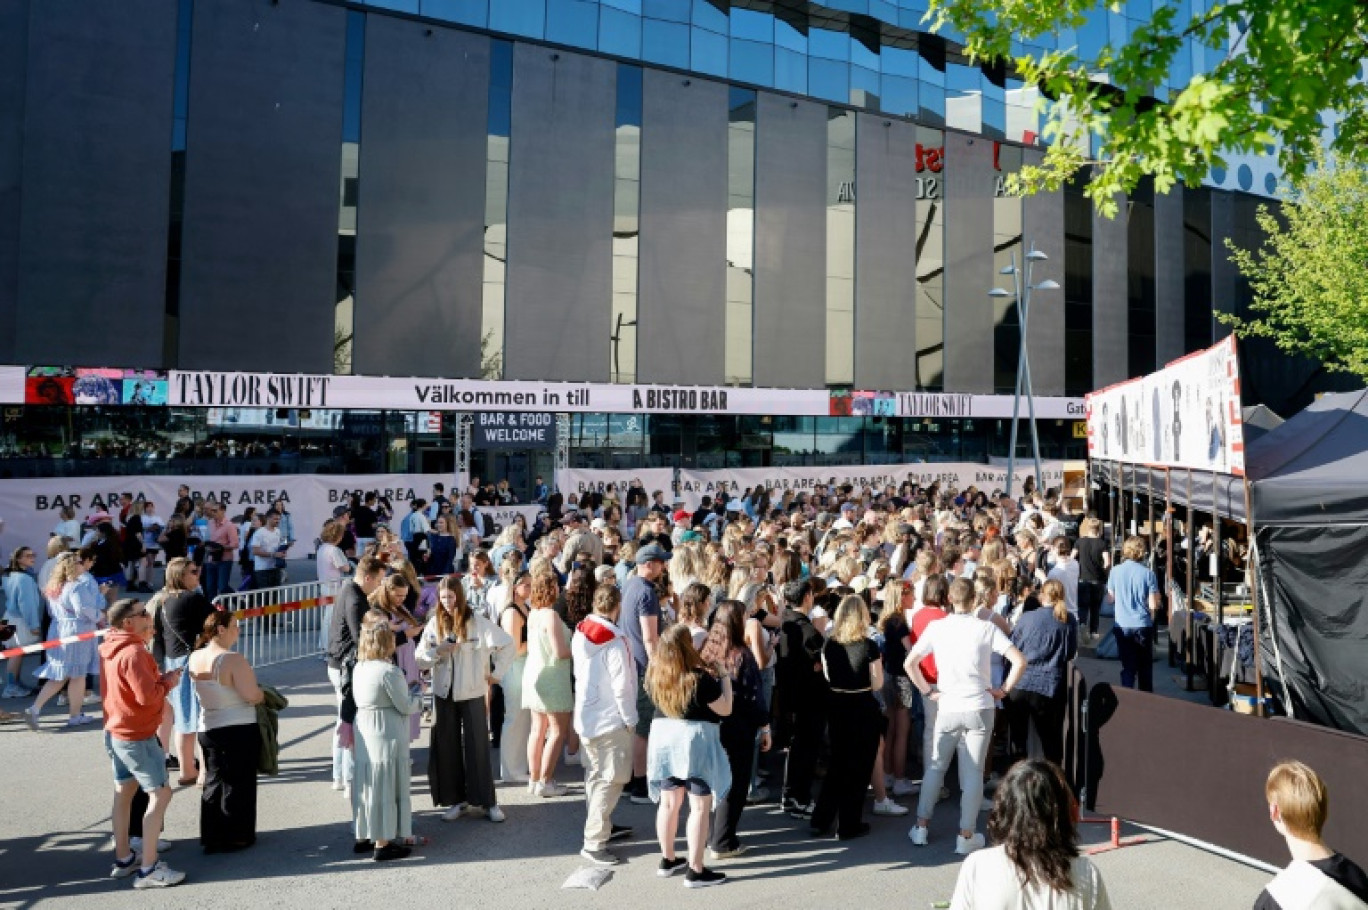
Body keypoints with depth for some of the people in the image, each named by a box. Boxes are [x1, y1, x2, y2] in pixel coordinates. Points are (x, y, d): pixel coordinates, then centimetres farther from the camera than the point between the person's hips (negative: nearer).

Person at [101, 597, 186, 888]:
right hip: (137, 736, -10)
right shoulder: (133, 652, -23)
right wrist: (168, 682, -10)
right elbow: (148, 695, -27)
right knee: (160, 794, -6)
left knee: (124, 792, 18)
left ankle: (123, 859, 29)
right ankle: (149, 869, -4)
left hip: (116, 732, 10)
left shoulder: (111, 649, 7)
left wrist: (161, 679, 2)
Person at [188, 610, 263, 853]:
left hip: (207, 729, 7)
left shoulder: (195, 658, 2)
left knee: (213, 781, 18)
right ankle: (235, 837, 16)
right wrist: (263, 695, -3)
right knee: (237, 784, 7)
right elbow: (253, 696, -23)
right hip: (239, 730, -7)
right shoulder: (232, 659, -22)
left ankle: (211, 836, 24)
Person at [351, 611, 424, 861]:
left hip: (364, 734, 8)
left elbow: (357, 698, 12)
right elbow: (406, 707, -16)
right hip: (386, 736, -8)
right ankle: (383, 843, 9)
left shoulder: (359, 668, 4)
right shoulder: (389, 671, -20)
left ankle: (363, 837, 29)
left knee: (366, 783, 17)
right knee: (384, 787, 2)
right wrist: (417, 694, 5)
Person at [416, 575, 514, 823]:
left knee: (477, 746, 0)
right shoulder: (435, 623, 2)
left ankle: (487, 801, 9)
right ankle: (455, 799, 18)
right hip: (444, 692, 3)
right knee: (447, 746, 6)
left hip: (472, 692, -3)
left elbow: (508, 644, -5)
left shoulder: (477, 621, -7)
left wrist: (496, 673, -4)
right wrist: (438, 651, -17)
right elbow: (420, 659, 1)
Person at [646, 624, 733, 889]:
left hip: (664, 738, 6)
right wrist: (724, 676, -2)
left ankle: (667, 860, 28)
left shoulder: (656, 676, -2)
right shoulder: (701, 679, -20)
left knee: (669, 802, 16)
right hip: (696, 740, -6)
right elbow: (725, 709, -10)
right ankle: (695, 871, 6)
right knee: (700, 807, 3)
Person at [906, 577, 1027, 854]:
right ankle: (966, 836, 11)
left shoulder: (936, 627, -3)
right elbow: (1019, 661, -10)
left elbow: (910, 663, -5)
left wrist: (928, 691, 5)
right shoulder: (986, 628, -6)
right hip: (980, 708, -1)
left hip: (947, 708, 1)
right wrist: (1005, 690, 0)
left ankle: (921, 827, 19)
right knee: (973, 772, 6)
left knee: (935, 767, 14)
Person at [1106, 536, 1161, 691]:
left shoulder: (1116, 571, -4)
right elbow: (1153, 605, -10)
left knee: (1128, 667, 8)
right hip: (1143, 625, -1)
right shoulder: (1148, 573, -10)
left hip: (1123, 626, 1)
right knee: (1145, 666, 15)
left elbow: (1110, 597, 8)